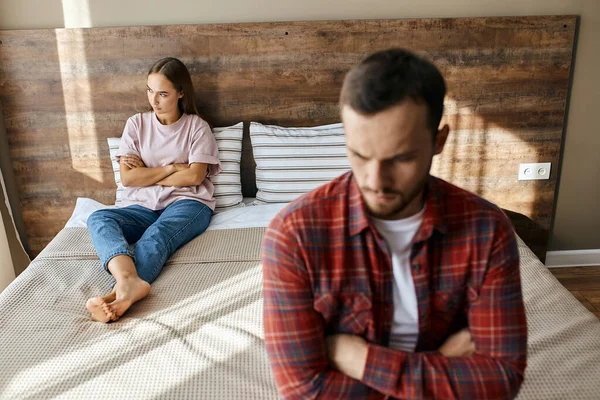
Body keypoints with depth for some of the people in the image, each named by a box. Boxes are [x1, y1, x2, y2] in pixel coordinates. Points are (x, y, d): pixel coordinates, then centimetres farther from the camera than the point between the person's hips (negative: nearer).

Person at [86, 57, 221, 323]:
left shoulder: (197, 126, 6)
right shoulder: (136, 124, 13)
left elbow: (194, 176, -6)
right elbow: (128, 177, 3)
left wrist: (146, 172, -1)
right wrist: (171, 167, -3)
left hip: (187, 202, -2)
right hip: (143, 206, 3)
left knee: (157, 234, -37)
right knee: (98, 218, -29)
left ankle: (119, 291, -59)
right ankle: (130, 282, -56)